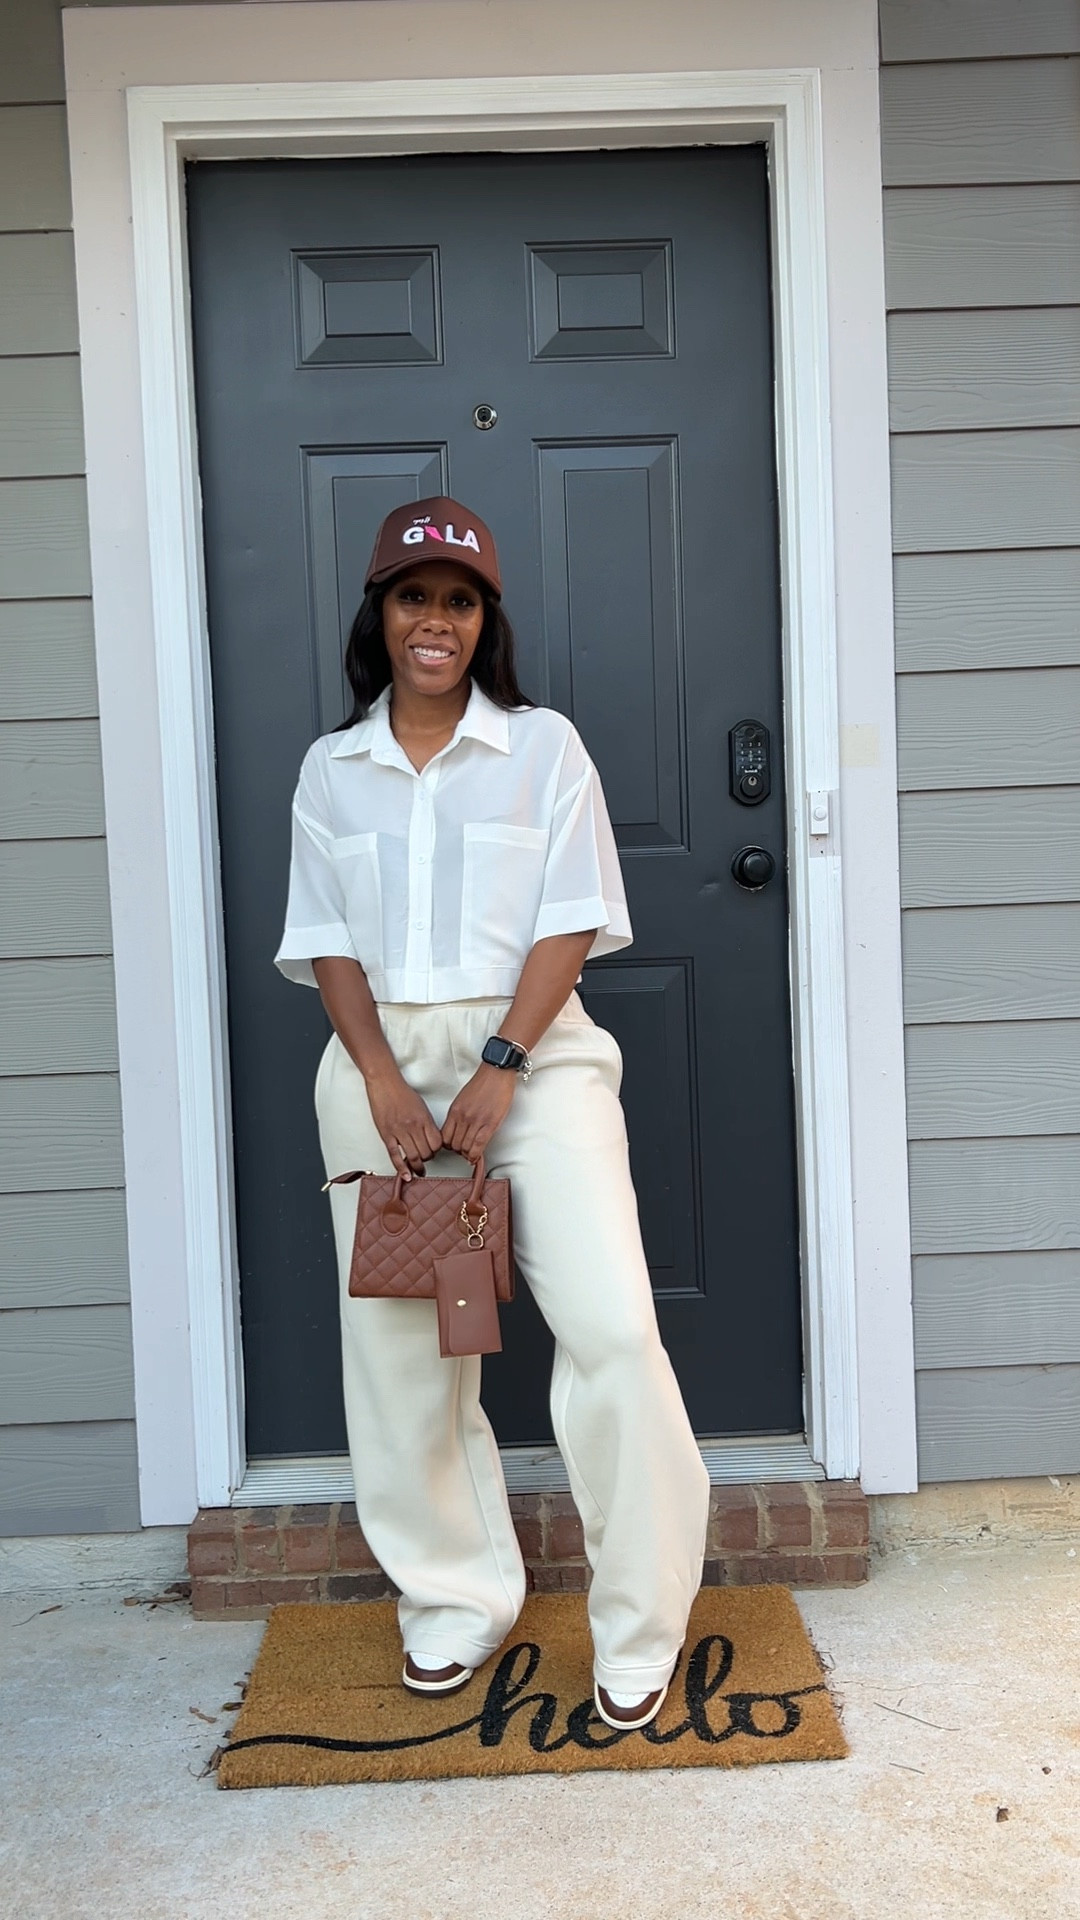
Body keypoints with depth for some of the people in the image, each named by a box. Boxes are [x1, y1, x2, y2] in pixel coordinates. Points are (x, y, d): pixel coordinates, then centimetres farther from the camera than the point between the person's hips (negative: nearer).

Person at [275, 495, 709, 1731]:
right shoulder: (332, 770, 10)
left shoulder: (543, 747, 4)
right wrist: (383, 1080, -9)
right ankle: (454, 1604, 25)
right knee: (400, 1345, 6)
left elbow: (572, 923, -3)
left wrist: (500, 1067, -14)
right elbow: (326, 940, 6)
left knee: (612, 1328, -13)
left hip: (531, 1050, -2)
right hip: (382, 1062, 3)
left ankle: (637, 1631, 3)